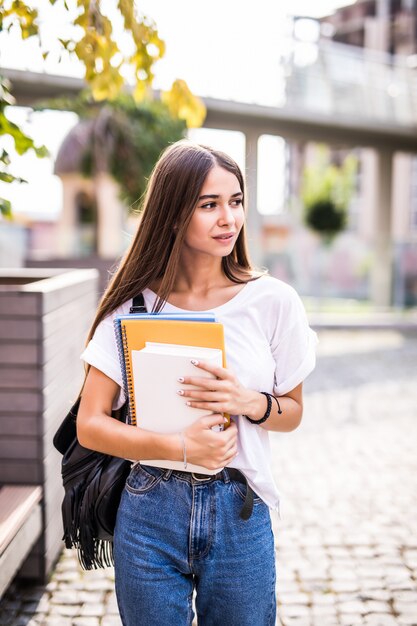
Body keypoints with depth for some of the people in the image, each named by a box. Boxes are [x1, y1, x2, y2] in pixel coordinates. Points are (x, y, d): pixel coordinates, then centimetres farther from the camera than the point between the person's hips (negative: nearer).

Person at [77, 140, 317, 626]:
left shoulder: (272, 301, -3)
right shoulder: (134, 305, -4)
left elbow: (292, 411, 7)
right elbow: (90, 425, -5)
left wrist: (251, 403, -15)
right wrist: (180, 446, -19)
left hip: (239, 513, 1)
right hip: (149, 512, 0)